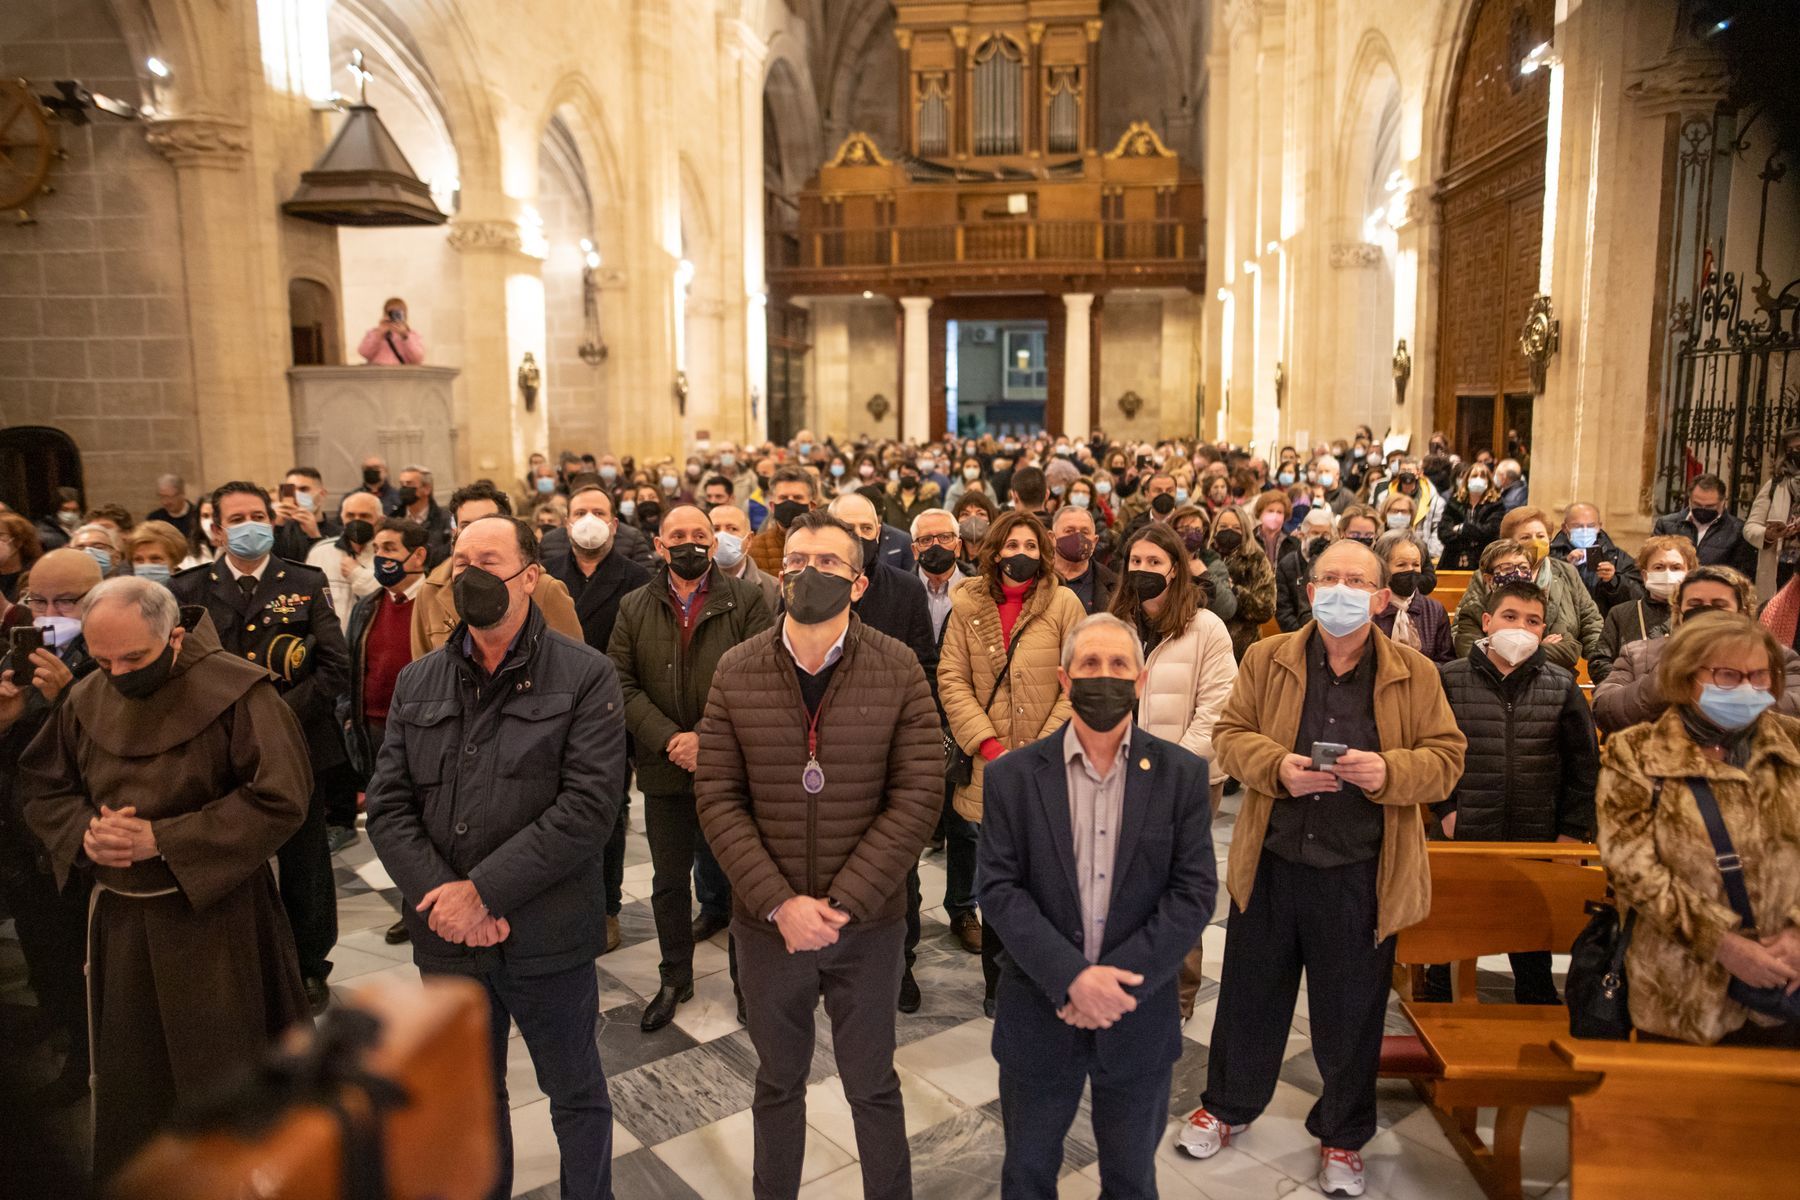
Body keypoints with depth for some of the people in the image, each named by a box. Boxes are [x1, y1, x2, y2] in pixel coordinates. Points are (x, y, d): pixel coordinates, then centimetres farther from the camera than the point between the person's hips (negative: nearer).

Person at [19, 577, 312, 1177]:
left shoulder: (235, 691, -14)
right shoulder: (85, 701, 4)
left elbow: (280, 797, -20)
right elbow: (40, 787, 15)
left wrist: (162, 840, -20)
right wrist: (83, 833, -8)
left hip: (217, 916, -5)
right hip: (120, 919, 5)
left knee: (226, 1080, 7)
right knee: (129, 1088, 16)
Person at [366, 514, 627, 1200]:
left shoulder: (585, 676, -10)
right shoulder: (417, 683, 5)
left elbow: (589, 804, -18)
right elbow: (387, 807, 0)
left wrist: (484, 891, -20)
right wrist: (442, 897, -15)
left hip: (546, 937, -4)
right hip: (447, 939, 4)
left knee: (576, 1093, 16)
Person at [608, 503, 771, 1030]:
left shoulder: (747, 601, -3)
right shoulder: (634, 606, 6)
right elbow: (622, 683, -1)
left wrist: (707, 738, -18)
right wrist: (669, 739, -14)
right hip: (666, 769, 3)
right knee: (669, 881, 15)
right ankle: (675, 979, 33)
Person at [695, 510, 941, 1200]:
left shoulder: (898, 670, -9)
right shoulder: (736, 671, -4)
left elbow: (917, 799, -12)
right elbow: (717, 799, -6)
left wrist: (841, 903, -17)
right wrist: (781, 903, -15)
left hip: (868, 923, -1)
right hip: (767, 922, 1)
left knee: (872, 1085, 17)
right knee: (778, 1083, 21)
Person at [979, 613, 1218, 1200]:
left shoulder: (1181, 774, -5)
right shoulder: (1013, 776, -6)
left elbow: (1194, 892, -8)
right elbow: (999, 890, -10)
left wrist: (1118, 979, -16)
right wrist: (1073, 977, -20)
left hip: (1139, 1016, 1)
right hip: (1039, 1013, 0)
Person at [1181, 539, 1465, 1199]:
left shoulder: (1415, 674, -1)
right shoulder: (1267, 659, 0)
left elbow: (1446, 759, -1)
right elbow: (1230, 733, 2)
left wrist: (1390, 771, -21)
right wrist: (1276, 767, -18)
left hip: (1362, 875, 0)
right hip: (1271, 862, 1)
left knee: (1351, 1011, 13)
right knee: (1251, 994, 15)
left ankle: (1342, 1135, 36)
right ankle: (1227, 1104, 37)